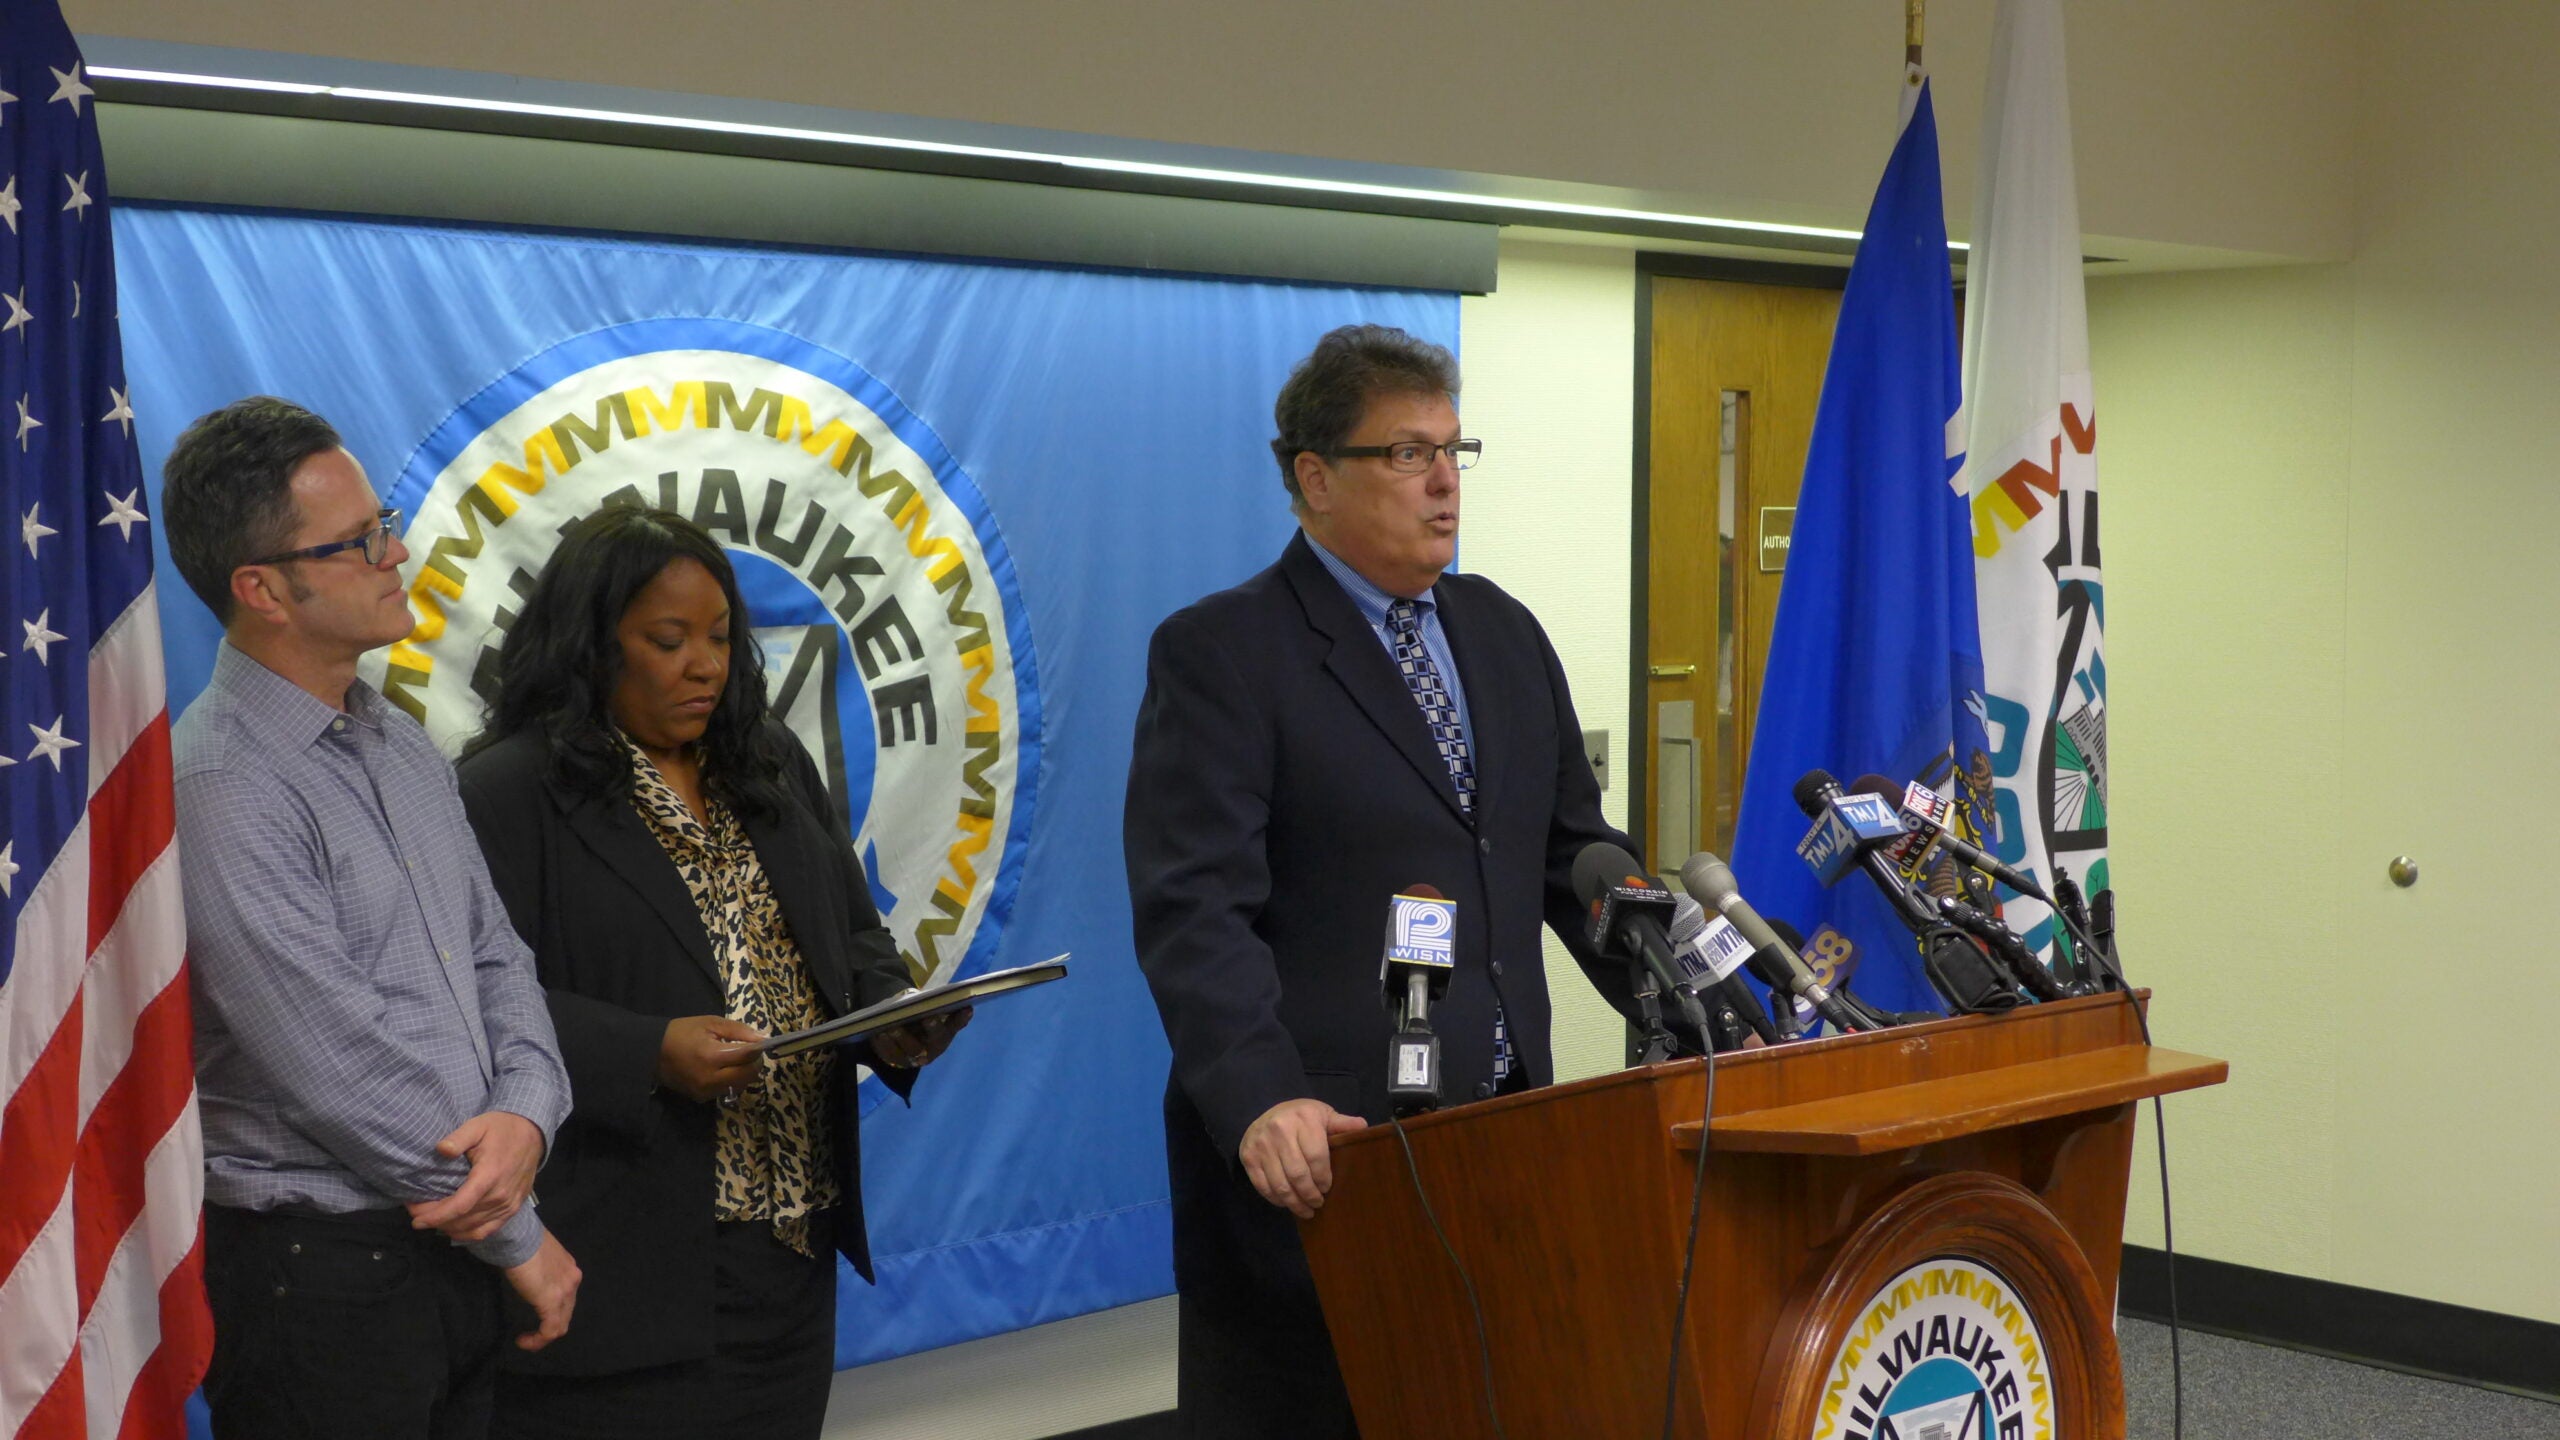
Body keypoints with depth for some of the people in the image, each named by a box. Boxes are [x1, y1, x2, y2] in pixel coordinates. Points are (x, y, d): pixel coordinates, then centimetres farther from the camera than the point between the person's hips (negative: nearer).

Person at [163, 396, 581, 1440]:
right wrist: (516, 1237, -11)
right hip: (318, 1271, -8)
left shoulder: (399, 744, 10)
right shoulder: (217, 791, -18)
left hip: (449, 1249, 8)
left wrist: (524, 1116, -9)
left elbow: (494, 957, 12)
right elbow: (341, 1071, -20)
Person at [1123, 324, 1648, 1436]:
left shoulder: (1503, 633, 14)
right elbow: (1195, 908, -16)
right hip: (1317, 1151, -6)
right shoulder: (1217, 655, -7)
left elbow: (1575, 856, 18)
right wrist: (1259, 1102, -29)